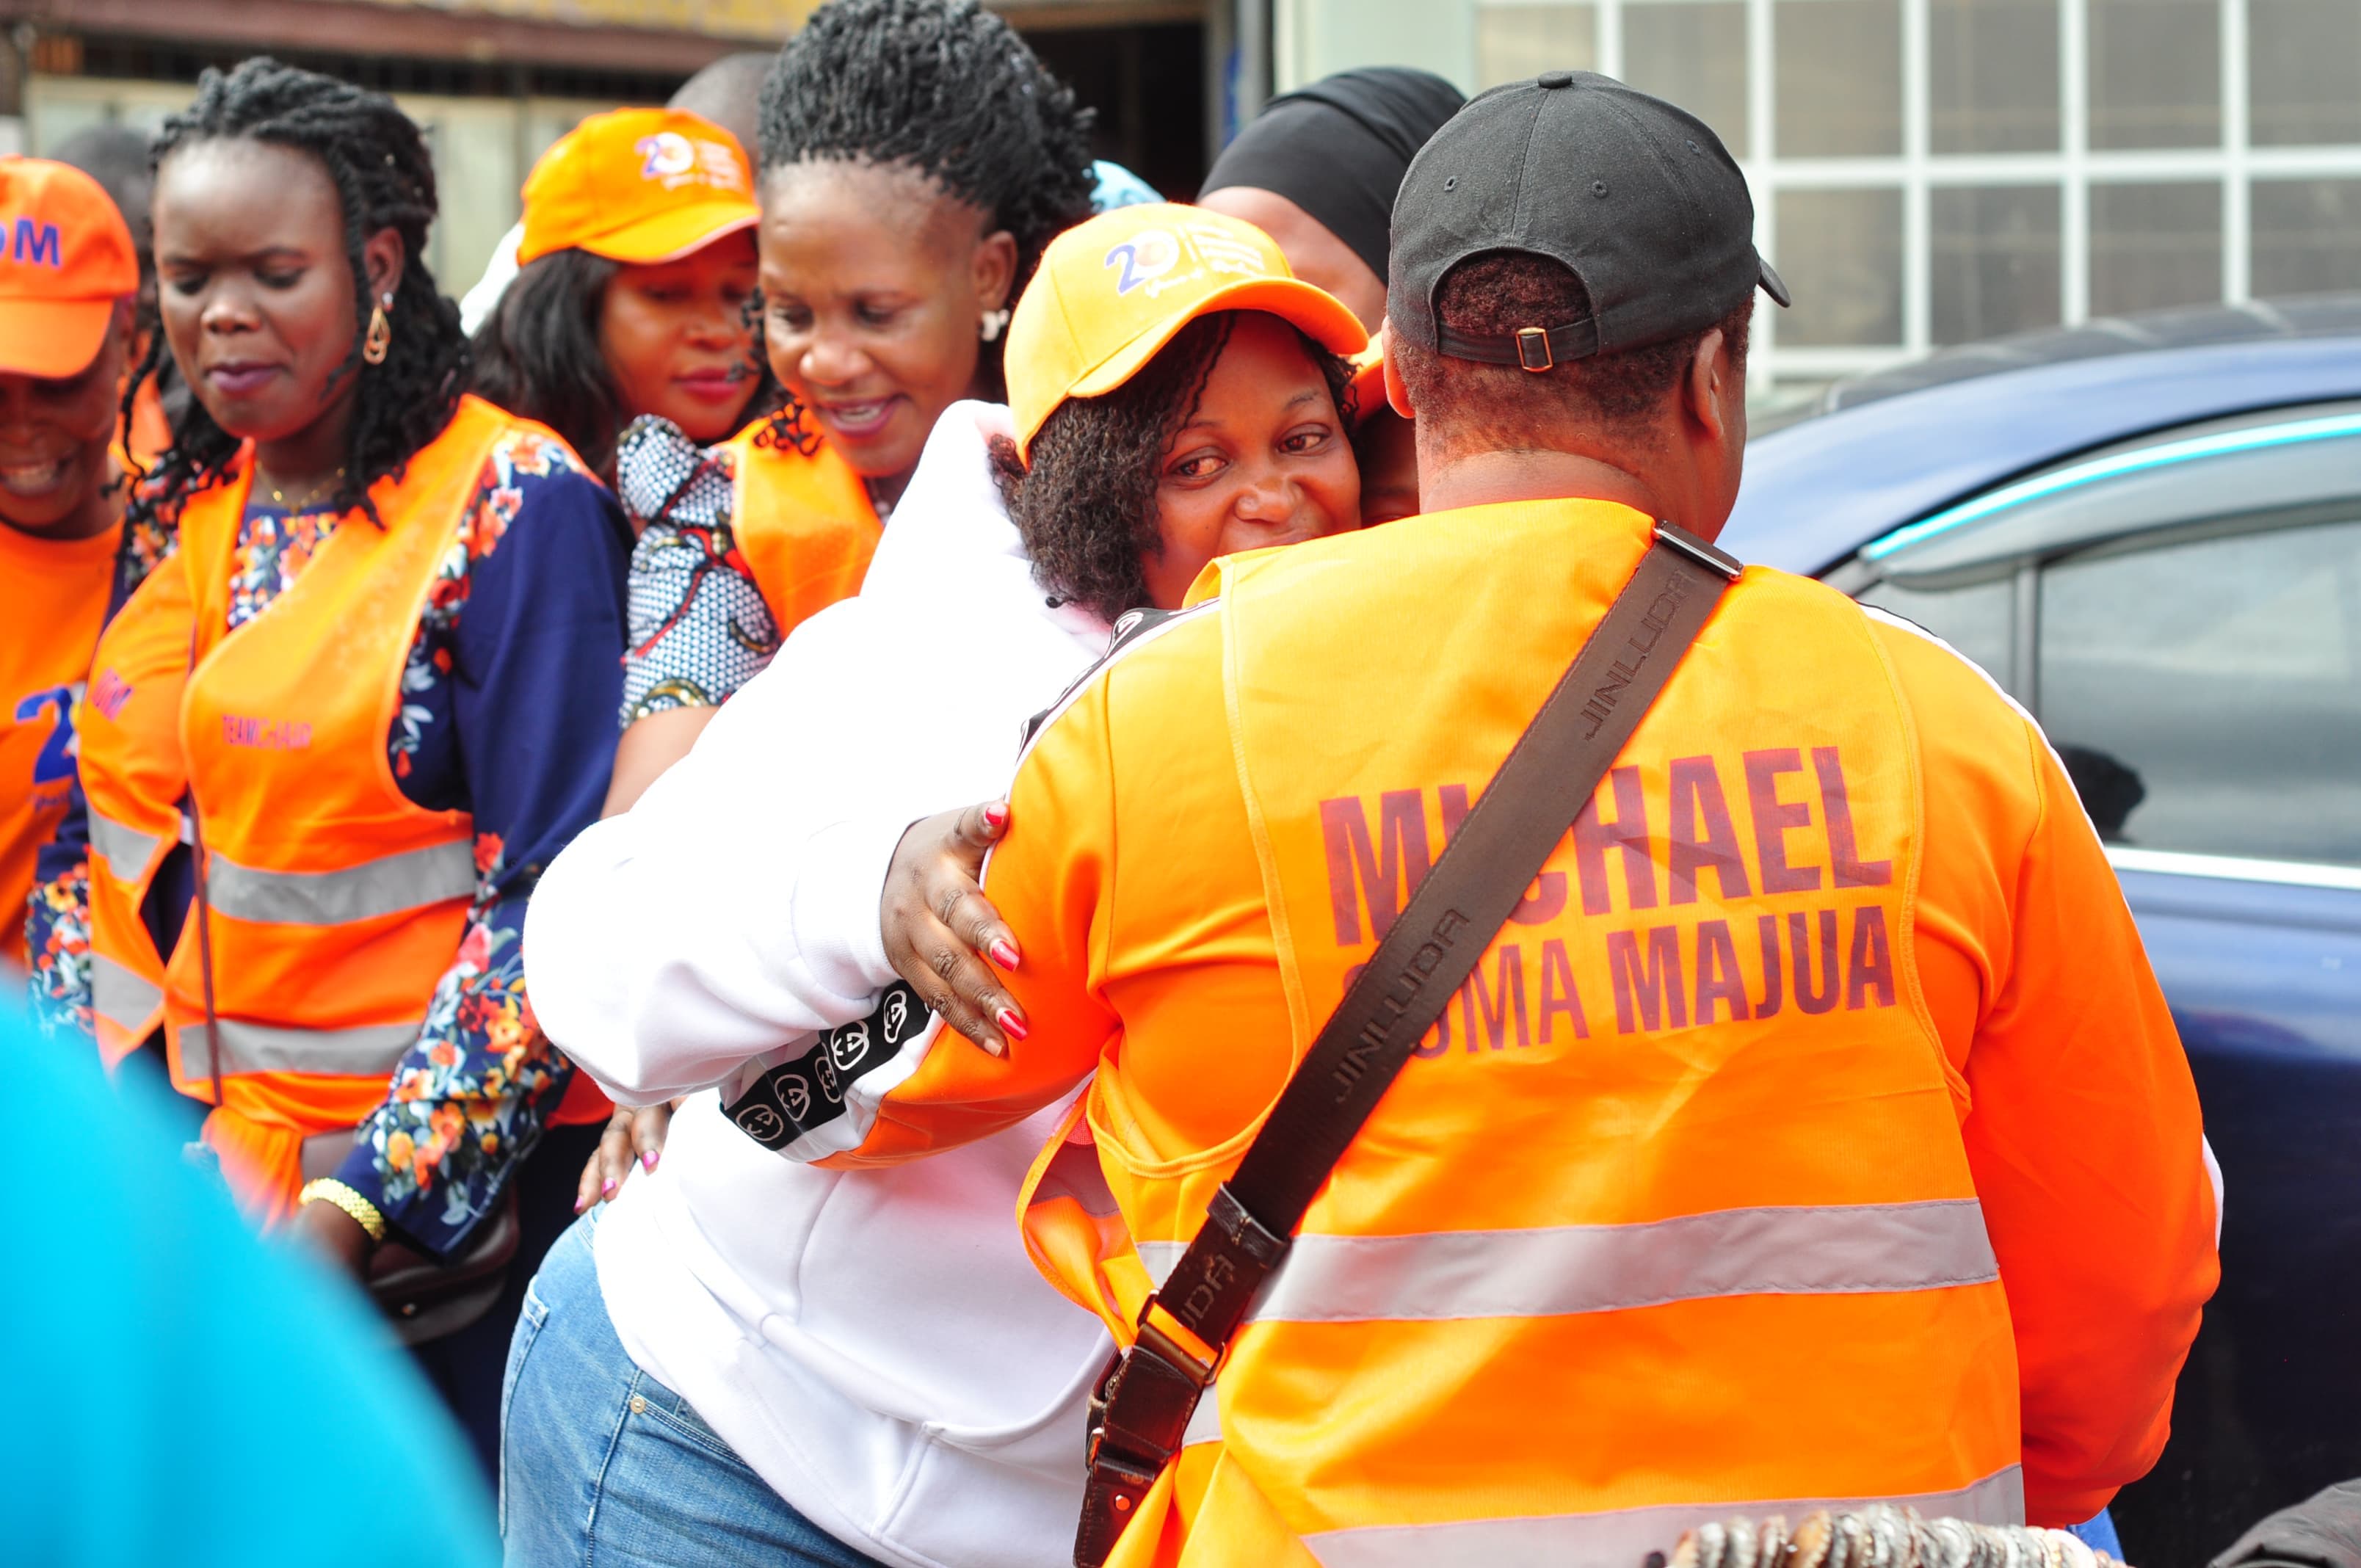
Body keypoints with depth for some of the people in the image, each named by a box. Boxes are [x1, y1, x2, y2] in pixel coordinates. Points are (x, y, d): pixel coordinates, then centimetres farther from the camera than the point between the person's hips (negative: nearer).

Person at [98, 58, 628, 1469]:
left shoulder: (515, 505, -11)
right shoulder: (192, 508, 9)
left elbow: (557, 902, -15)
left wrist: (362, 1204, -19)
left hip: (459, 1193, -6)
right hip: (222, 1171, 6)